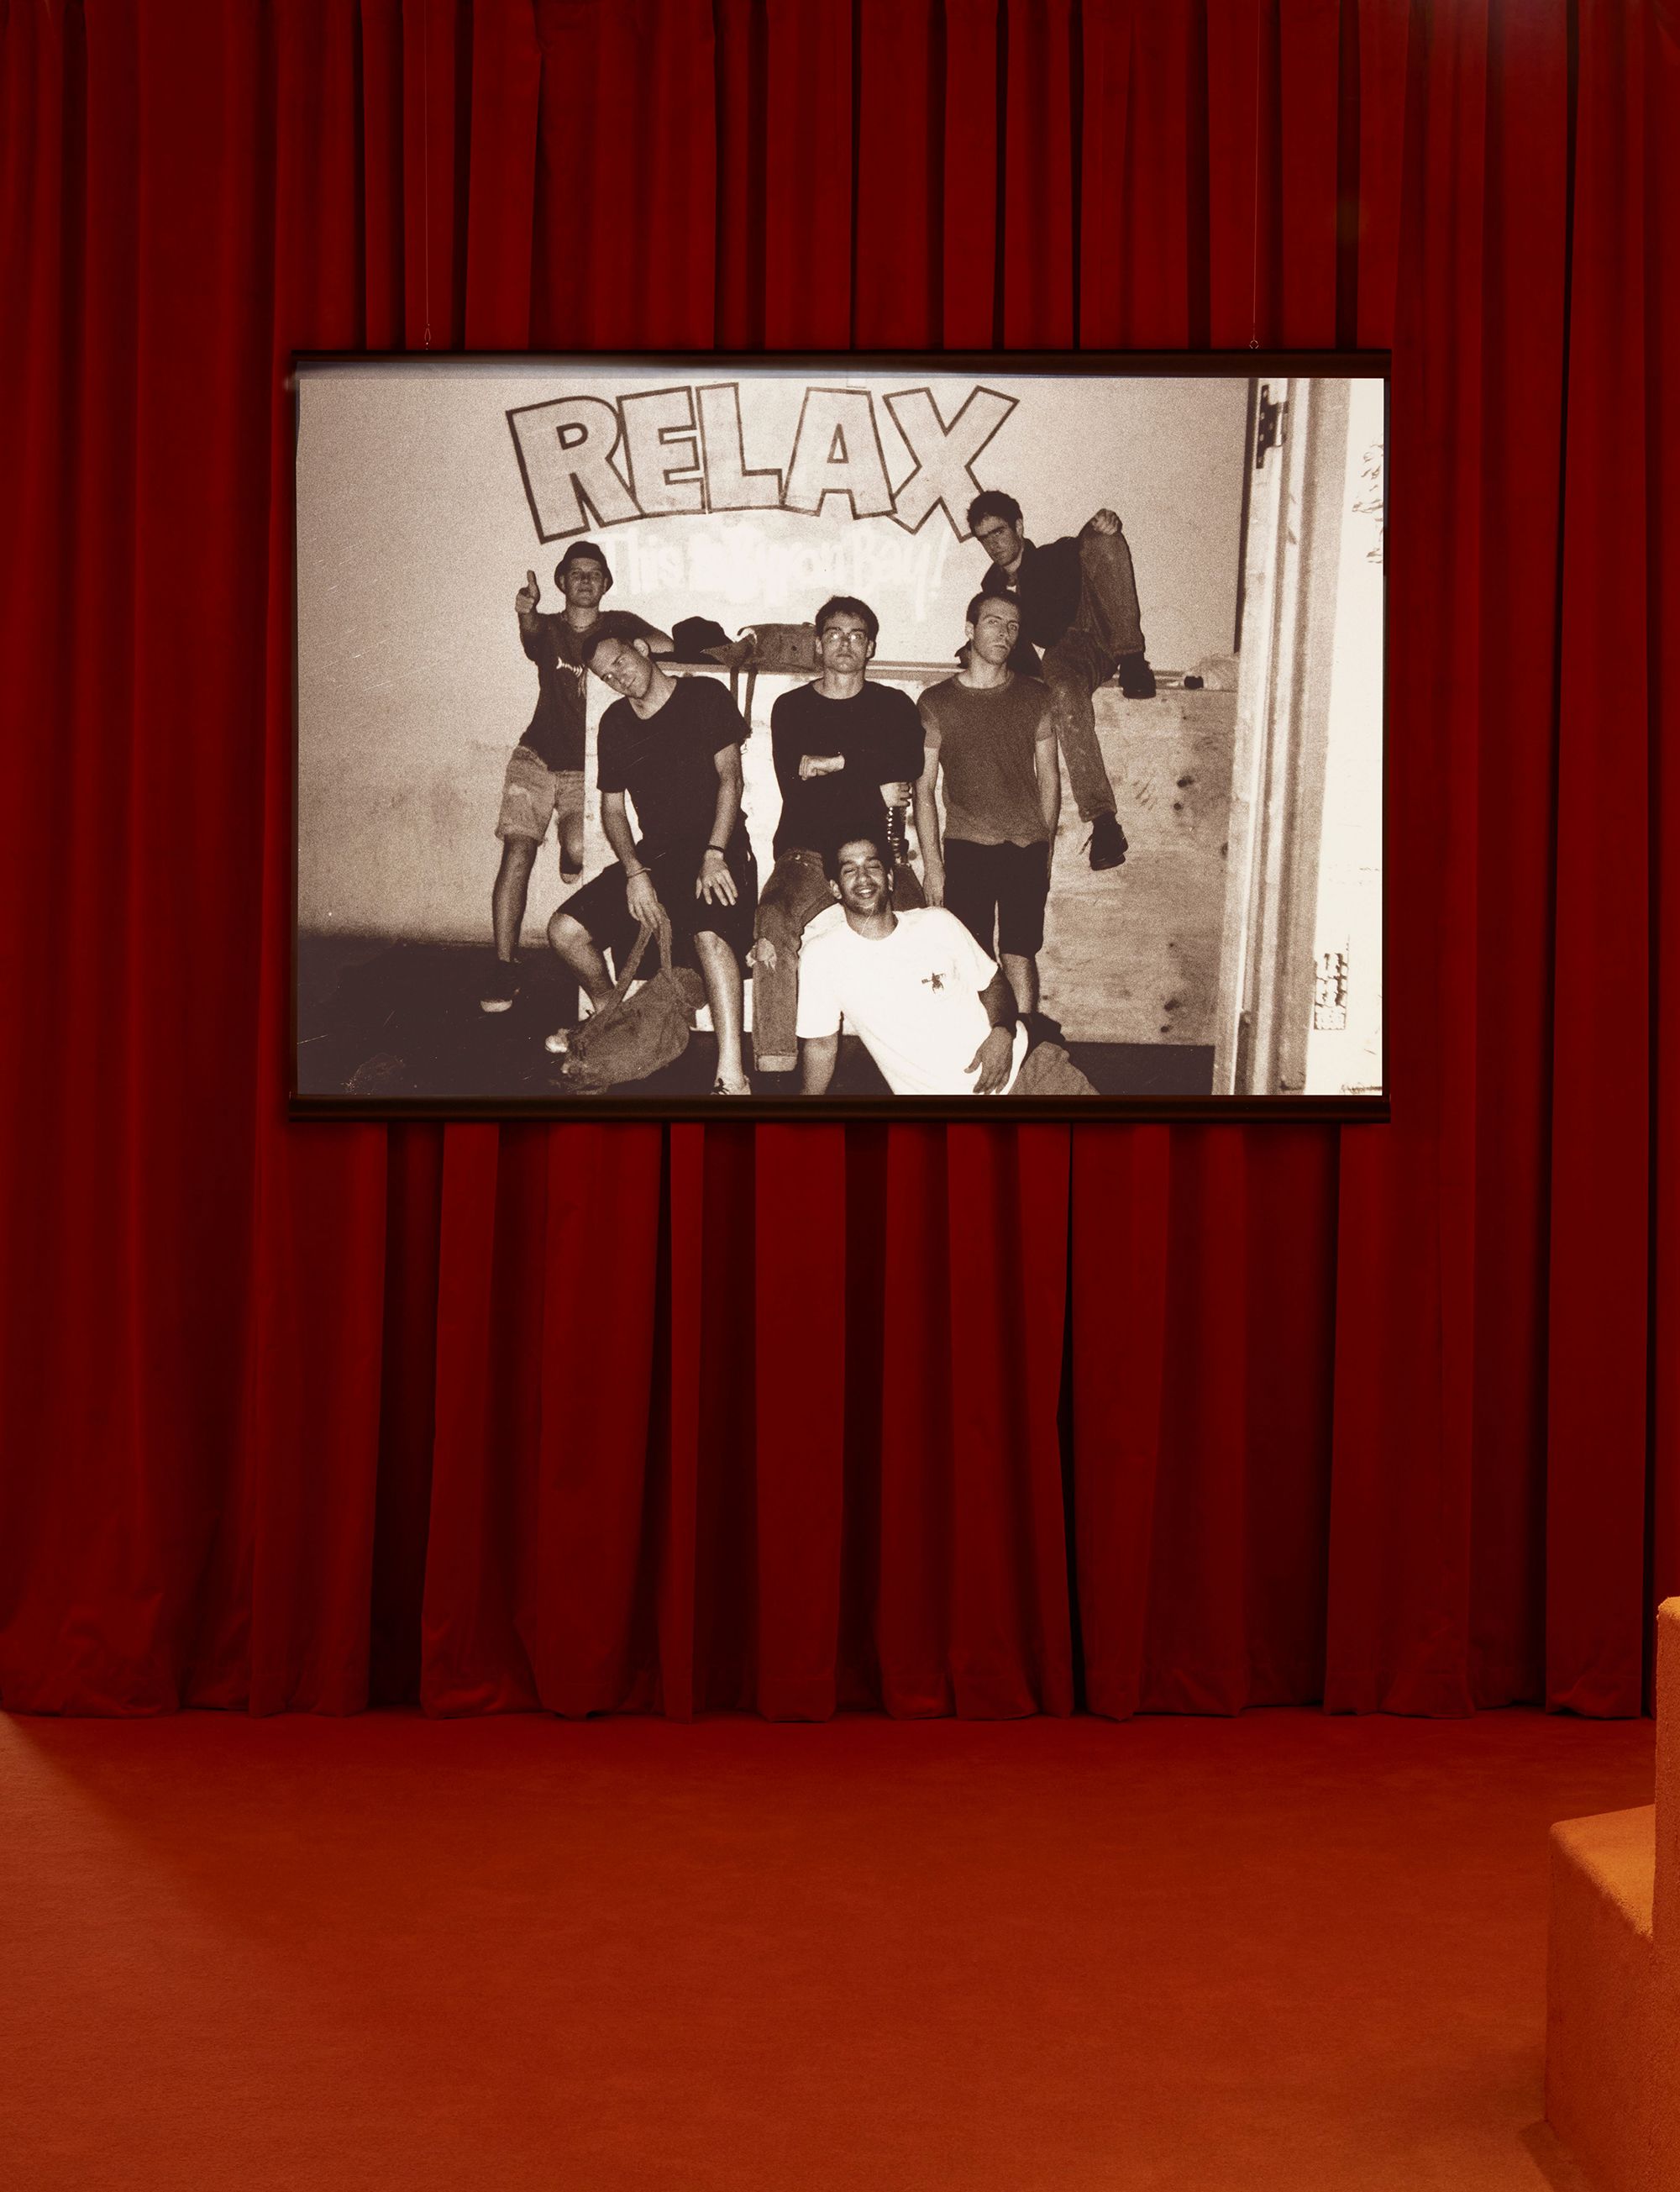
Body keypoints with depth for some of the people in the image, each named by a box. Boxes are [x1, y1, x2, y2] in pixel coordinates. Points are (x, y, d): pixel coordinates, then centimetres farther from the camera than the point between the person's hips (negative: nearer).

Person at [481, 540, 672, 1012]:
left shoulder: (620, 624, 6)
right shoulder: (548, 628, 5)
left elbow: (665, 645, -11)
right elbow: (531, 635, -22)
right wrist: (526, 613, -45)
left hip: (588, 768, 0)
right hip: (537, 757, 0)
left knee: (579, 850, -21)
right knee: (517, 854, -14)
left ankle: (570, 855, 20)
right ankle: (504, 967, -11)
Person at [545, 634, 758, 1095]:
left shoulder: (705, 696, -2)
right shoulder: (615, 723, 11)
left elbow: (730, 778, -8)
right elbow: (612, 807, 12)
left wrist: (714, 855, -19)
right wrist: (634, 871, -5)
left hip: (716, 849, -6)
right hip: (653, 853, 6)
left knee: (709, 933, -36)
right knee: (566, 930, -8)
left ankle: (732, 1078, -41)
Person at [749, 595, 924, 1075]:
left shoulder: (895, 706, 16)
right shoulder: (791, 708, 14)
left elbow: (906, 770, -4)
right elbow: (798, 793, 1)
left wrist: (834, 763, -4)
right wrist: (873, 797, -2)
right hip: (806, 855, 0)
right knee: (774, 926, -33)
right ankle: (775, 1068, -35)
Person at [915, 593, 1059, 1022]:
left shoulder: (1034, 697, 9)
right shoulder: (936, 702, 4)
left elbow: (1049, 777, 14)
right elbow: (924, 789, 5)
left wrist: (1045, 850, 9)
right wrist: (932, 866, -1)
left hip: (1026, 848, 1)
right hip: (965, 848, -1)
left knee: (1019, 958, 0)